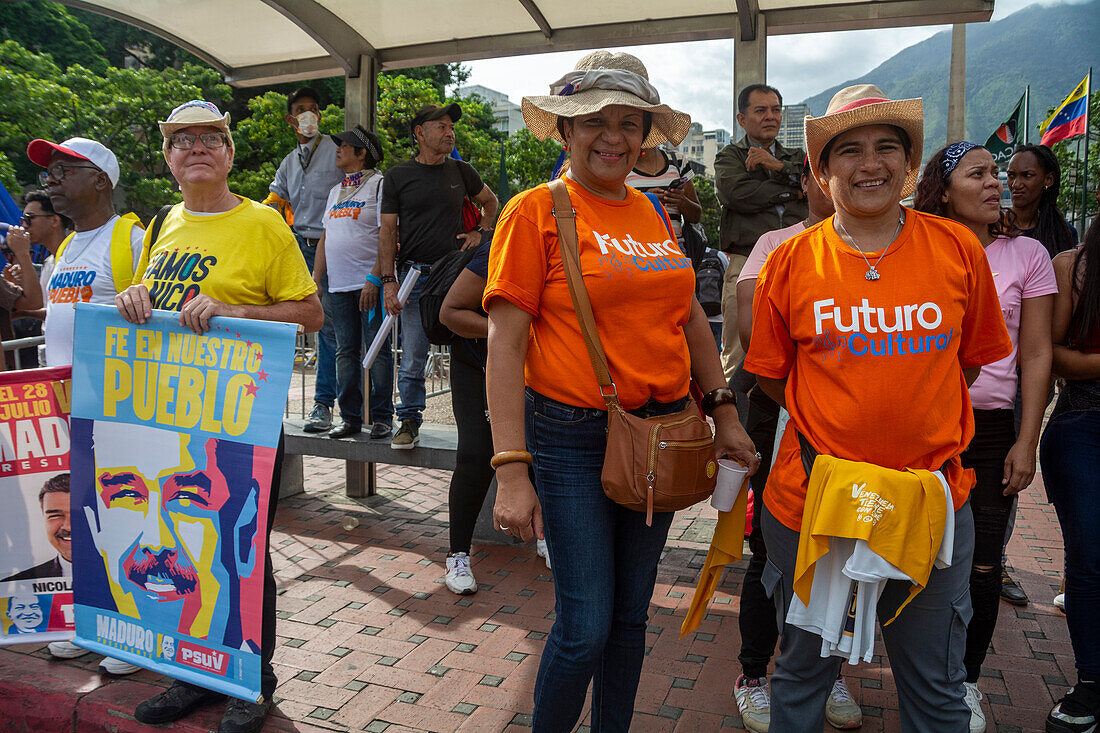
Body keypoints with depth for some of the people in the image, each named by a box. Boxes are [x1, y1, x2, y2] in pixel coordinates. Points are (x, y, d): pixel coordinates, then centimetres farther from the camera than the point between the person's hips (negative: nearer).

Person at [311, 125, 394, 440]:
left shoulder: (379, 184, -2)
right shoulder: (336, 190, 21)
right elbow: (326, 238, 23)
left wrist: (374, 279, -19)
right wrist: (316, 279, 15)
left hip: (370, 284, -7)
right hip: (338, 285, 7)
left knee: (377, 349, -4)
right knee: (346, 351, 7)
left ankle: (381, 417, 3)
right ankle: (350, 417, 13)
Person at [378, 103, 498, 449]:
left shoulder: (462, 172, 10)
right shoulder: (397, 177, 4)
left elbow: (490, 201, 29)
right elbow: (388, 233, 2)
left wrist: (480, 231, 12)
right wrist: (388, 281, -6)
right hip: (416, 275, -1)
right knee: (412, 358, 0)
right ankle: (409, 422, 13)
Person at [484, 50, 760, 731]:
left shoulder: (651, 213, 10)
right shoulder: (536, 211, -7)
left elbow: (690, 317, 17)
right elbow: (505, 341, -13)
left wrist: (725, 412, 11)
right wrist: (511, 469, -19)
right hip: (574, 438, -5)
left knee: (631, 616, 16)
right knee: (586, 627, -1)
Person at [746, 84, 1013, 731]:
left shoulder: (958, 249, -2)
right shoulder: (791, 262, -5)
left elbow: (974, 356, 10)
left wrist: (907, 416, 5)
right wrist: (839, 421, 1)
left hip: (935, 501, 1)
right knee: (803, 674, 19)